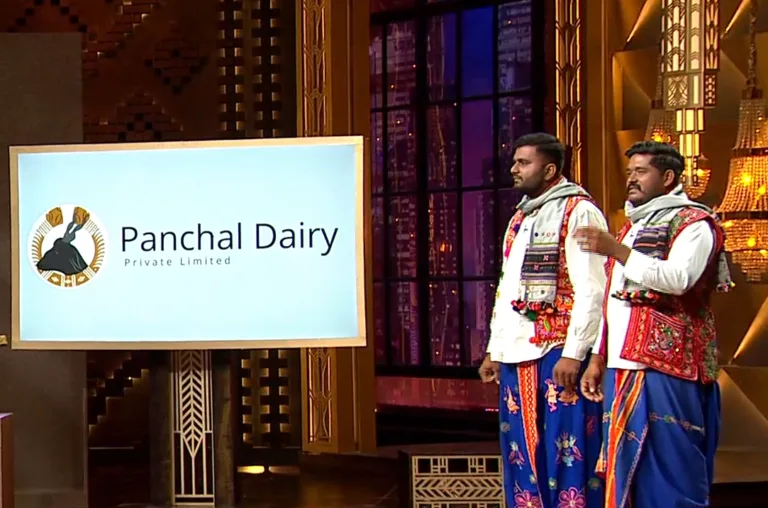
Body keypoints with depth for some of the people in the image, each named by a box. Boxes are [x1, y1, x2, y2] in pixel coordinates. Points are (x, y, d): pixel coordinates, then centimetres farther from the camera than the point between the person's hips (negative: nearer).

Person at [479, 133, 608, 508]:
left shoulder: (578, 212, -6)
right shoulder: (519, 219, 19)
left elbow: (590, 291, -13)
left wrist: (574, 353, -19)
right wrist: (494, 350, 18)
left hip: (558, 352, -8)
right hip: (517, 353, 8)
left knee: (566, 454, -7)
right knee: (522, 454, 10)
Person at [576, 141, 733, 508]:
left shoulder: (693, 223, -2)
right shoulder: (631, 227, 24)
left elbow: (678, 278, -20)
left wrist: (615, 251, -25)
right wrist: (598, 358, 17)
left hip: (666, 365, -8)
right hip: (622, 365, 8)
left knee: (669, 464, -10)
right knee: (626, 466, 6)